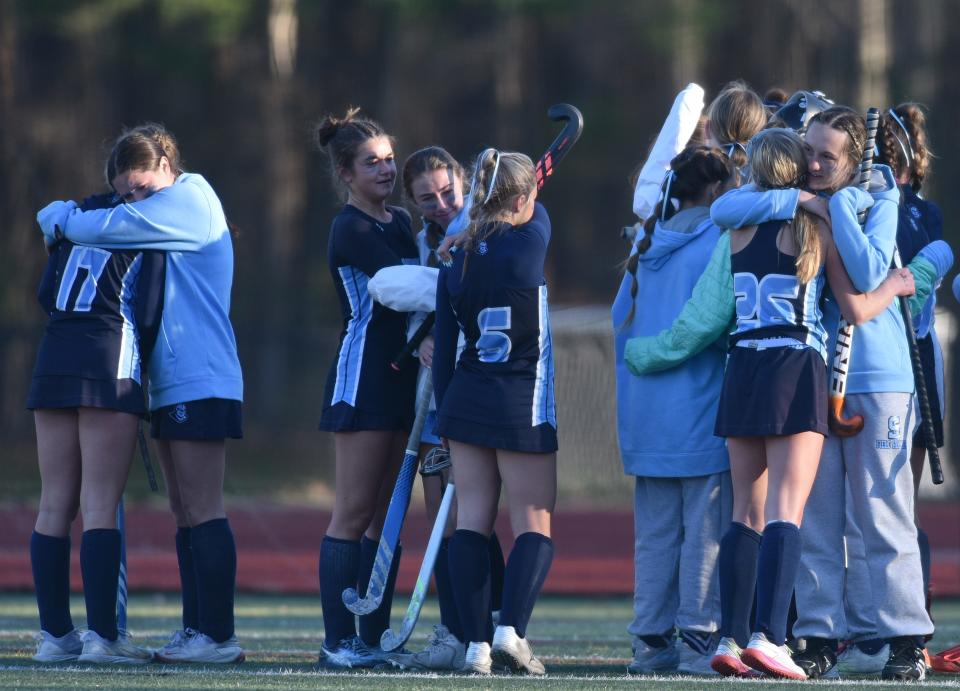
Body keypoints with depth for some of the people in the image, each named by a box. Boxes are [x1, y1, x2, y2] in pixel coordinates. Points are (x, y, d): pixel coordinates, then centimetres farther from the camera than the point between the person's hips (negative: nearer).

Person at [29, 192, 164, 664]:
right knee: (100, 506, -7)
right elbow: (147, 316, -4)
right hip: (110, 365, -5)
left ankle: (54, 634, 7)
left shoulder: (79, 215, 16)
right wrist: (137, 368, 11)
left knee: (54, 505, 7)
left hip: (52, 360, 5)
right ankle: (102, 636, -10)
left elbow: (45, 294, 13)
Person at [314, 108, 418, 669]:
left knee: (388, 513, 6)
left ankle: (374, 637, 8)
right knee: (355, 513, -8)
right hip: (364, 379, -8)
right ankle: (338, 641, -7)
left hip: (405, 378, 8)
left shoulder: (401, 222, 16)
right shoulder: (351, 229, -8)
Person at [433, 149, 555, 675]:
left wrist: (443, 412, 15)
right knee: (533, 523, 2)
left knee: (471, 519, 6)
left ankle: (476, 642, 2)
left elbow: (444, 351, 5)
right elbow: (539, 215, 14)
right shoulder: (530, 244, -12)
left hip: (466, 400, 4)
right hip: (523, 404, -4)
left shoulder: (456, 264, 1)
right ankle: (511, 629, -15)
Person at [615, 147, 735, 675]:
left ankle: (651, 638, 10)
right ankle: (698, 636, -6)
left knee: (654, 530, 10)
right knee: (705, 527, -3)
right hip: (700, 408, -7)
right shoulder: (717, 241, -9)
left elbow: (622, 318, 18)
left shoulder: (649, 244, 13)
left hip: (646, 409, 7)